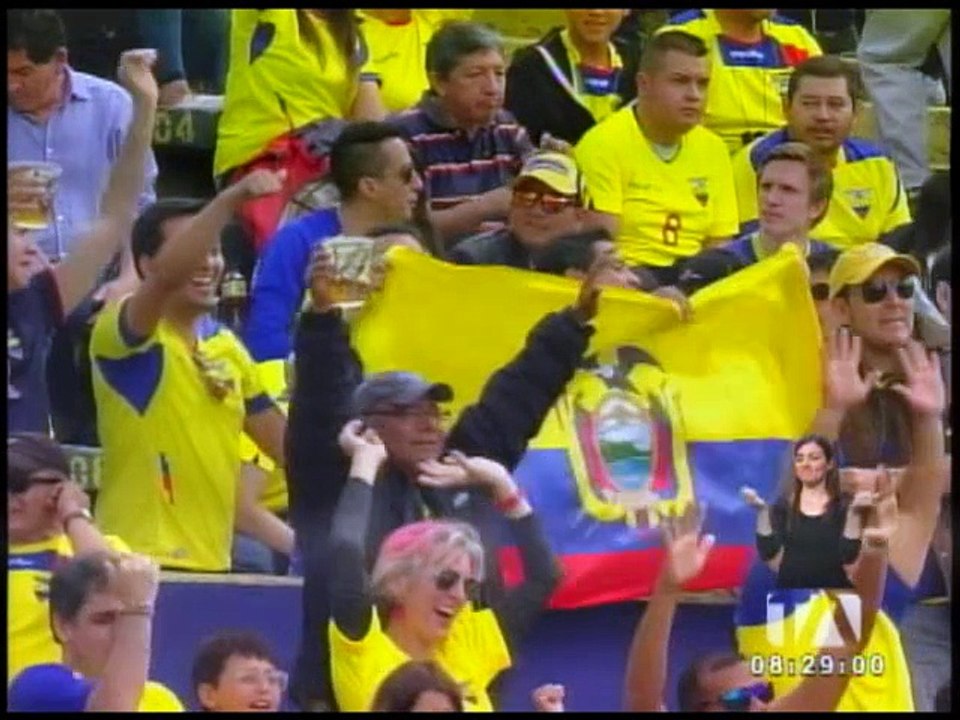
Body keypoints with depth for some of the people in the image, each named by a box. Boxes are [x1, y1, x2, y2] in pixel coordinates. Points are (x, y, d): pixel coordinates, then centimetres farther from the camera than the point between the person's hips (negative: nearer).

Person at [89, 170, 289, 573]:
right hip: (141, 561, -7)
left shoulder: (228, 347, 15)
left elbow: (284, 443, 19)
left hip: (212, 562, 7)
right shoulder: (120, 335, -8)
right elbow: (168, 275, -29)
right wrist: (232, 199, -38)